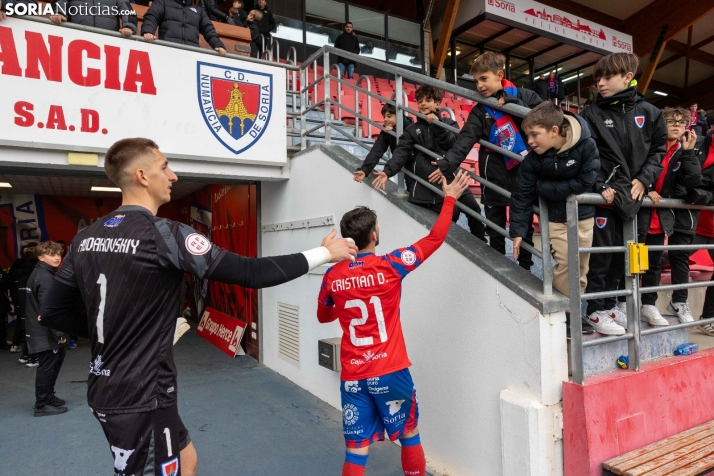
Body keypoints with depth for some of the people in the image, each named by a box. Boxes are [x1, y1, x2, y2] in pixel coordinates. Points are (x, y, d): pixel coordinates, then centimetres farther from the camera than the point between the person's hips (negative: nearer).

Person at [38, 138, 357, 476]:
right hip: (142, 395, -8)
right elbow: (250, 274, -22)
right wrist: (325, 252, -13)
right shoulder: (163, 234, -21)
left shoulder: (86, 237, 2)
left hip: (106, 390, 8)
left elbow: (52, 312, 9)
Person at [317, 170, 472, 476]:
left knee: (356, 450, 9)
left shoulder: (332, 277, -3)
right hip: (390, 372, -2)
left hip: (353, 376, 3)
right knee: (409, 436, 20)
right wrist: (450, 198, 7)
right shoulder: (390, 266, -12)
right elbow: (436, 238, -2)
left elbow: (323, 316, 15)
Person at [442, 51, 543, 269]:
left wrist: (511, 103, -17)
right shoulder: (480, 111, -2)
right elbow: (465, 139, -16)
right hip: (495, 177, 1)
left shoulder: (522, 95, -1)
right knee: (495, 227, 12)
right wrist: (447, 162, -34)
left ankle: (525, 266, 31)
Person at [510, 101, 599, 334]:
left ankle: (575, 311, 26)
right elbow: (521, 196, -11)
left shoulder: (586, 145, -20)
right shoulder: (532, 160, -16)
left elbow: (585, 183, -22)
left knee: (581, 267, 9)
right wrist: (517, 231, -13)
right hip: (557, 217, -1)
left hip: (584, 215, 1)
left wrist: (544, 187, -18)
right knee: (564, 265, -7)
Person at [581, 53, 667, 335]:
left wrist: (644, 179, -4)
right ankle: (595, 310, 10)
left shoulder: (648, 113, 7)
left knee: (623, 252, 11)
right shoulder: (592, 114, -1)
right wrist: (601, 186, -15)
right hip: (604, 194, -3)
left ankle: (608, 303, 26)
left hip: (634, 194, 4)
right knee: (601, 251, -3)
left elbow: (658, 149, 11)